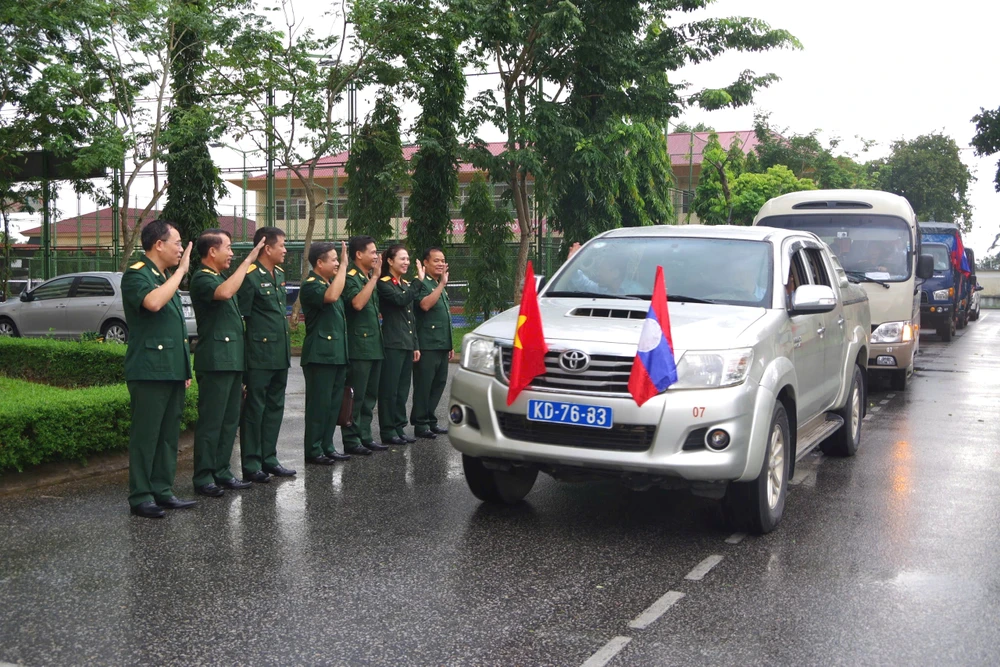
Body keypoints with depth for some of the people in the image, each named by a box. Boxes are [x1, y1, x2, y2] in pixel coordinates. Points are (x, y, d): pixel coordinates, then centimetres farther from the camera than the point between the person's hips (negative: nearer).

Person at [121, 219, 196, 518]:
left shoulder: (166, 278, 19)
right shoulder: (136, 275, -8)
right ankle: (140, 497, 1)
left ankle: (162, 491, 17)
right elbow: (152, 302, -31)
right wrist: (181, 270, -21)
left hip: (172, 371, 9)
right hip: (149, 370, -9)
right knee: (146, 434, -4)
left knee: (169, 434, 11)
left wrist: (185, 368, 20)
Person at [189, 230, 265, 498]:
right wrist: (248, 261, -27)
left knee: (230, 420, 11)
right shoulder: (202, 279, -10)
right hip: (215, 361, -10)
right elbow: (224, 292, -33)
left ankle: (221, 471, 18)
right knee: (211, 422, -6)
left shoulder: (220, 277, 20)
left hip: (233, 360, 10)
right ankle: (203, 478, -2)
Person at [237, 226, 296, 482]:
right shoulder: (250, 276, -12)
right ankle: (251, 465, 6)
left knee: (275, 407, 13)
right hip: (259, 356, -8)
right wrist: (243, 356, -13)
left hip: (280, 355, 9)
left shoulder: (279, 274, 14)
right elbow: (240, 316, -12)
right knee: (254, 409, -1)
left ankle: (268, 459, 23)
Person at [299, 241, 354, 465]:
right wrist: (344, 265, -25)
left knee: (334, 403, 11)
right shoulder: (310, 285, -11)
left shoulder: (331, 283, 18)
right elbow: (330, 296, -32)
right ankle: (313, 451, 1)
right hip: (319, 355, -9)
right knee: (319, 403, -5)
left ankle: (327, 447, 19)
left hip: (337, 354, 9)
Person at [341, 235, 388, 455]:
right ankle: (351, 440, 0)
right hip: (358, 347, -9)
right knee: (356, 397, -5)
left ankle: (365, 436, 19)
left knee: (370, 396, 12)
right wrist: (374, 277, -22)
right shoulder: (350, 278, -9)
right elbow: (357, 303, -28)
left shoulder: (369, 278, 18)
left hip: (374, 346, 9)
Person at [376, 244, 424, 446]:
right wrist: (419, 280, -19)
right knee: (389, 389, -4)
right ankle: (388, 431, 1)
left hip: (407, 344, 8)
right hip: (392, 344, -8)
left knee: (403, 389, 10)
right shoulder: (384, 284, -6)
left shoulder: (407, 285, 18)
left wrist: (415, 346, 17)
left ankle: (399, 428, 17)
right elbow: (401, 300, -25)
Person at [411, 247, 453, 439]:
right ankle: (420, 423, 1)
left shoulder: (440, 286, 20)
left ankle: (430, 421, 19)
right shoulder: (422, 283, -7)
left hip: (442, 345, 9)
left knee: (438, 384, 11)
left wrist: (450, 345, 23)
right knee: (424, 385, -4)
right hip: (427, 345, -9)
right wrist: (442, 284, -26)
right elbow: (425, 304, -27)